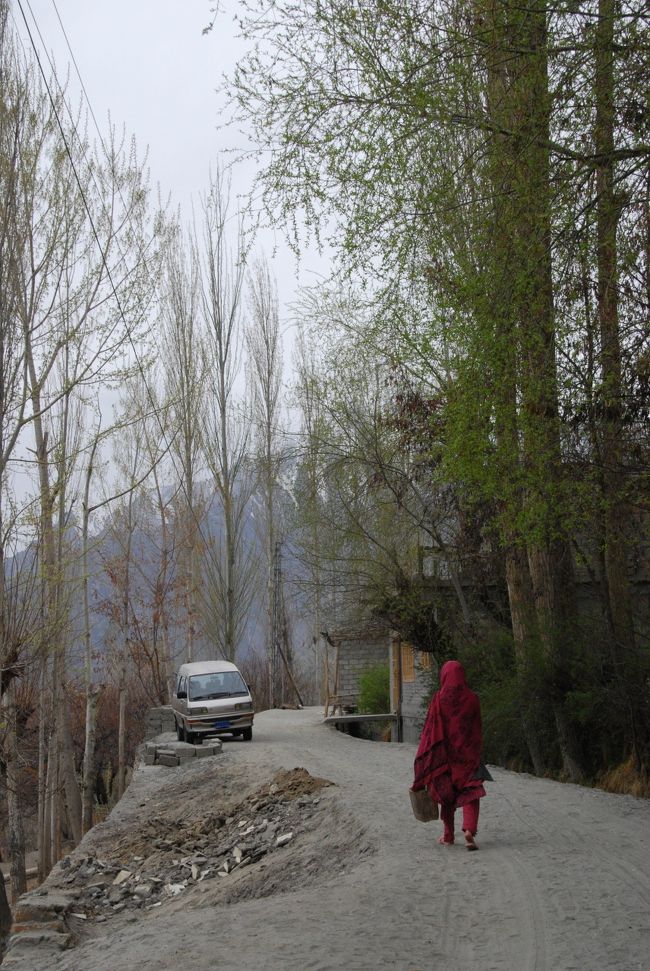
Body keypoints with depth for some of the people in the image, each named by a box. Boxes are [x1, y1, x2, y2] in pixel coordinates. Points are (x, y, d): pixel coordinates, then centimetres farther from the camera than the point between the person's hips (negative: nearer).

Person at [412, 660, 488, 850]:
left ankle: (448, 835, 25)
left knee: (446, 793, 16)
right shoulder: (472, 699, -3)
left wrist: (423, 759, -3)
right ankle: (469, 830, -24)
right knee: (470, 794, 0)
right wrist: (477, 755, 14)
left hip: (444, 753, 0)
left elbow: (430, 729, -9)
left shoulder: (439, 699, -9)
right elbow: (477, 730, 3)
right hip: (468, 753, 0)